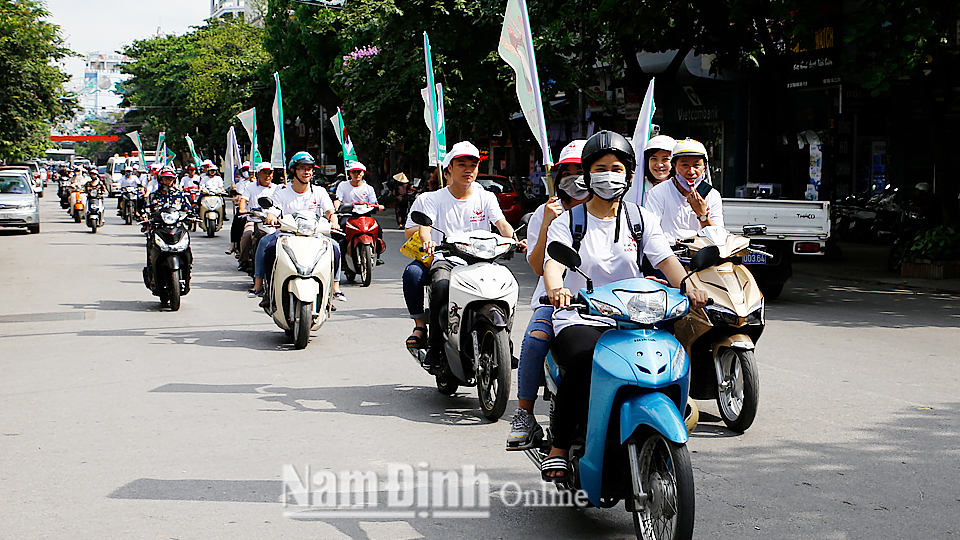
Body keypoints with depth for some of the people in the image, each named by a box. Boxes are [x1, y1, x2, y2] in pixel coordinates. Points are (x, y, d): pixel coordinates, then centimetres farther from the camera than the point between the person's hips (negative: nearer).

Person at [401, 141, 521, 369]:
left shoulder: (486, 198, 14)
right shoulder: (433, 199, 10)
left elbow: (501, 223, -1)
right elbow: (424, 226, -6)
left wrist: (514, 238, -24)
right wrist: (427, 240, -31)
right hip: (445, 259, -2)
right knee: (442, 286, -36)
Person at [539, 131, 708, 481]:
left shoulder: (642, 219, 16)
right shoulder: (567, 223, 9)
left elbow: (665, 258, 1)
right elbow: (553, 263, -9)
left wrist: (688, 286, -22)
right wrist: (556, 288, -34)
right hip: (579, 321, -2)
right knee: (584, 366, -34)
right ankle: (559, 449, -18)